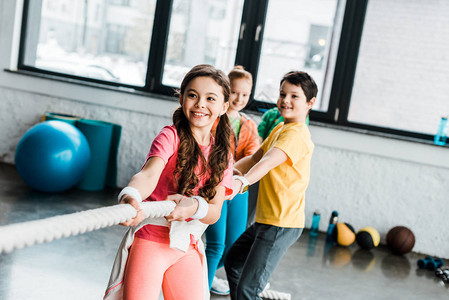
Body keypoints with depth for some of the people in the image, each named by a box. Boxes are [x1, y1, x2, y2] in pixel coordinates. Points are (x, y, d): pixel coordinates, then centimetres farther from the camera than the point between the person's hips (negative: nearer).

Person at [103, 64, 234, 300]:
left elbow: (214, 212, -4)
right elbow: (149, 174, -26)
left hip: (188, 250, 4)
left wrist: (195, 206, -28)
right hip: (150, 240, -4)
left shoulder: (222, 154, 5)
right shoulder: (171, 135, -7)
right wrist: (131, 196, -49)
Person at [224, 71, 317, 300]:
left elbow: (269, 161, -34)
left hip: (281, 224, -10)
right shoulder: (280, 128, 15)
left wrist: (242, 182, -50)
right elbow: (254, 158, 13)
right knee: (233, 262, 27)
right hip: (266, 219, 11)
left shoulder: (296, 133, -17)